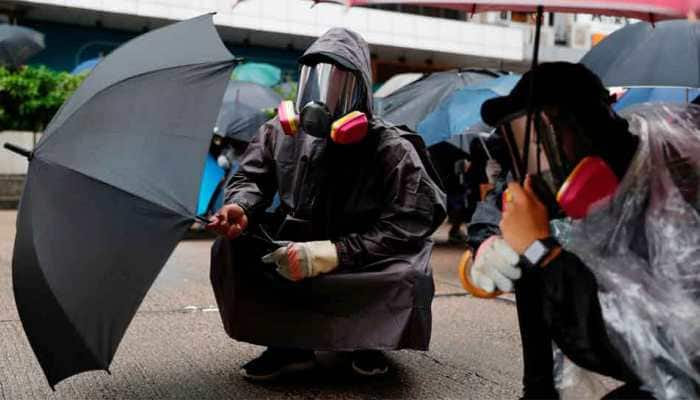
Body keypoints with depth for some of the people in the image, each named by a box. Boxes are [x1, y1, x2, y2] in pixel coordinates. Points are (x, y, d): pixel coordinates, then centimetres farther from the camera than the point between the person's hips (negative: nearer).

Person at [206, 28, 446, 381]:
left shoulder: (393, 152, -19)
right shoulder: (280, 132, -5)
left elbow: (404, 229, -24)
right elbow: (252, 177, 2)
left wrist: (330, 254, -34)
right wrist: (240, 207, -25)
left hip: (363, 268, -3)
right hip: (297, 251, 4)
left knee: (410, 278, -33)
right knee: (230, 245, -18)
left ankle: (365, 338, 1)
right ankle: (289, 342, -7)